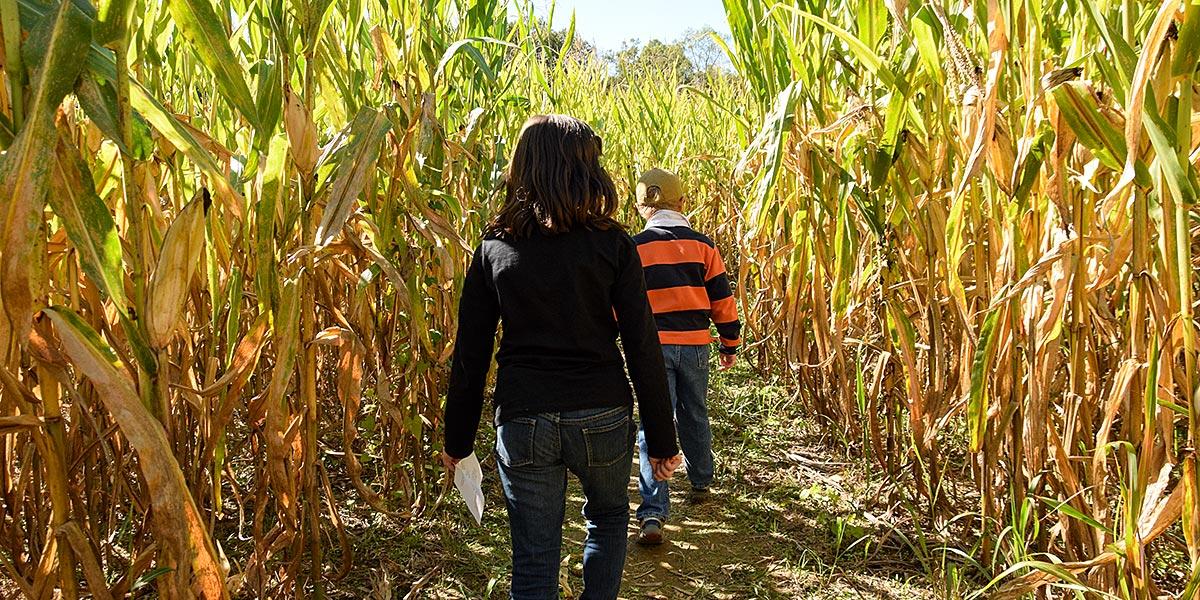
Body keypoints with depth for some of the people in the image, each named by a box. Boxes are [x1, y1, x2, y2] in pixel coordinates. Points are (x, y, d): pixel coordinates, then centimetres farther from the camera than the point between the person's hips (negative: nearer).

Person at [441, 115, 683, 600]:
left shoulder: (494, 246, 1)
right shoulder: (611, 243, -5)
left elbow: (469, 354, 2)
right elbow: (642, 347, -7)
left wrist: (458, 440, 12)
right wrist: (661, 439, 1)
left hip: (523, 419, 1)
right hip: (601, 415, -1)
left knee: (534, 560, 12)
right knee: (609, 516, 29)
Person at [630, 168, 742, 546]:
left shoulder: (634, 248, -3)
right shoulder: (702, 244, 1)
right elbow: (721, 298, 4)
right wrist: (730, 344, 14)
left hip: (651, 345, -2)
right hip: (694, 344, 2)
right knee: (695, 416, 21)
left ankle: (653, 514, -11)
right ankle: (701, 483, 41)